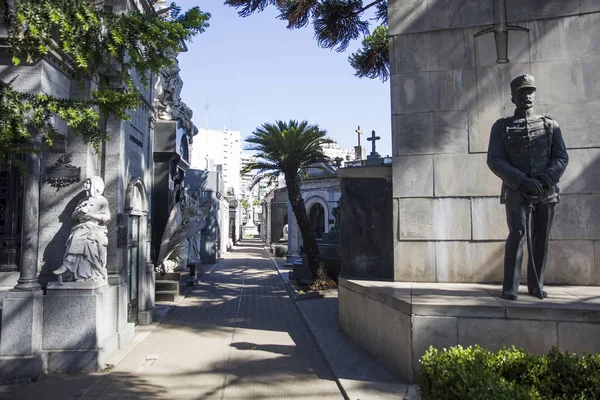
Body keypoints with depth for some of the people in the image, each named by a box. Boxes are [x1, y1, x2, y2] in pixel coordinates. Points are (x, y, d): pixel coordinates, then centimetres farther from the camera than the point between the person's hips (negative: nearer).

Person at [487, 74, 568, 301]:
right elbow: (494, 161, -6)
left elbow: (561, 158, 2)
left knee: (541, 239, 6)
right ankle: (510, 287, -12)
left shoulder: (550, 125, 11)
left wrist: (543, 181, -15)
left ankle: (535, 285, 18)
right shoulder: (501, 126, 5)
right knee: (518, 233, -17)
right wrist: (523, 181, -17)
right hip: (516, 192, -3)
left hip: (546, 192, 3)